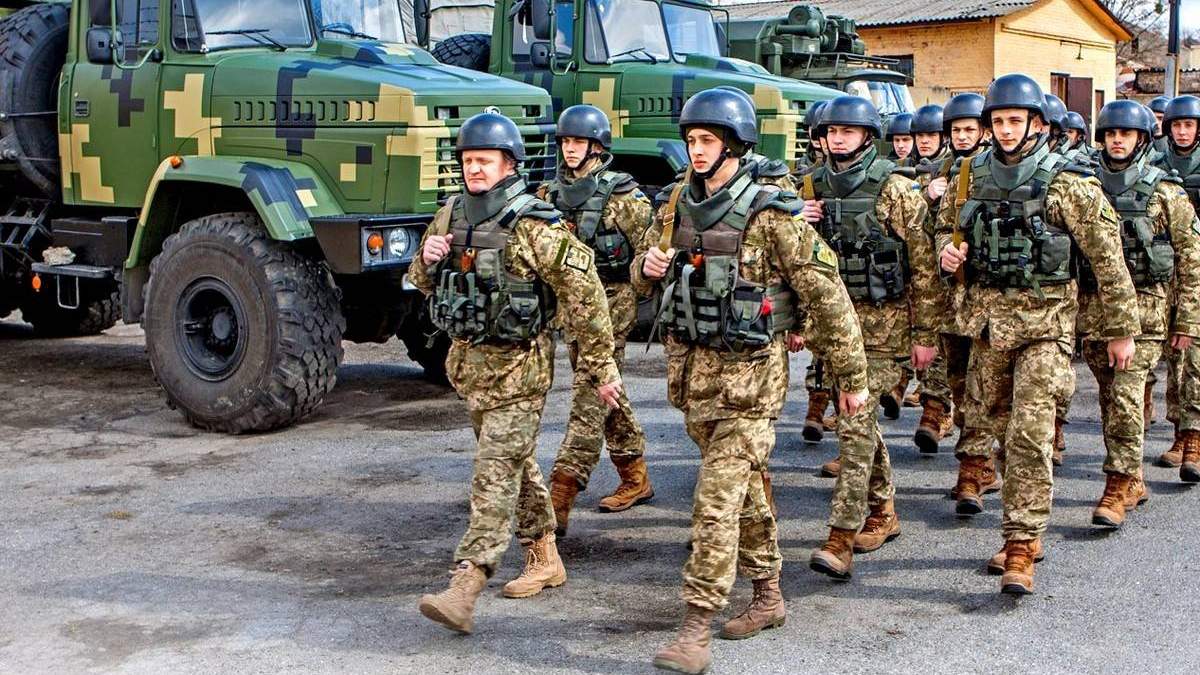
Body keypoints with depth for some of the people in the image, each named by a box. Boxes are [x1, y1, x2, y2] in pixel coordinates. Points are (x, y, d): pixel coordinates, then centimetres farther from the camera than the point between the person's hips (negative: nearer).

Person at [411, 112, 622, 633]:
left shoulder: (534, 227, -17)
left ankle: (465, 589, -13)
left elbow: (585, 296, -15)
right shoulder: (451, 216, 5)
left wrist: (601, 368, -13)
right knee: (517, 465, 18)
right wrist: (427, 258, -7)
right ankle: (544, 558, 33)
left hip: (518, 367, -8)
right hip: (467, 359, 8)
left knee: (496, 475, -10)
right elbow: (424, 284, 17)